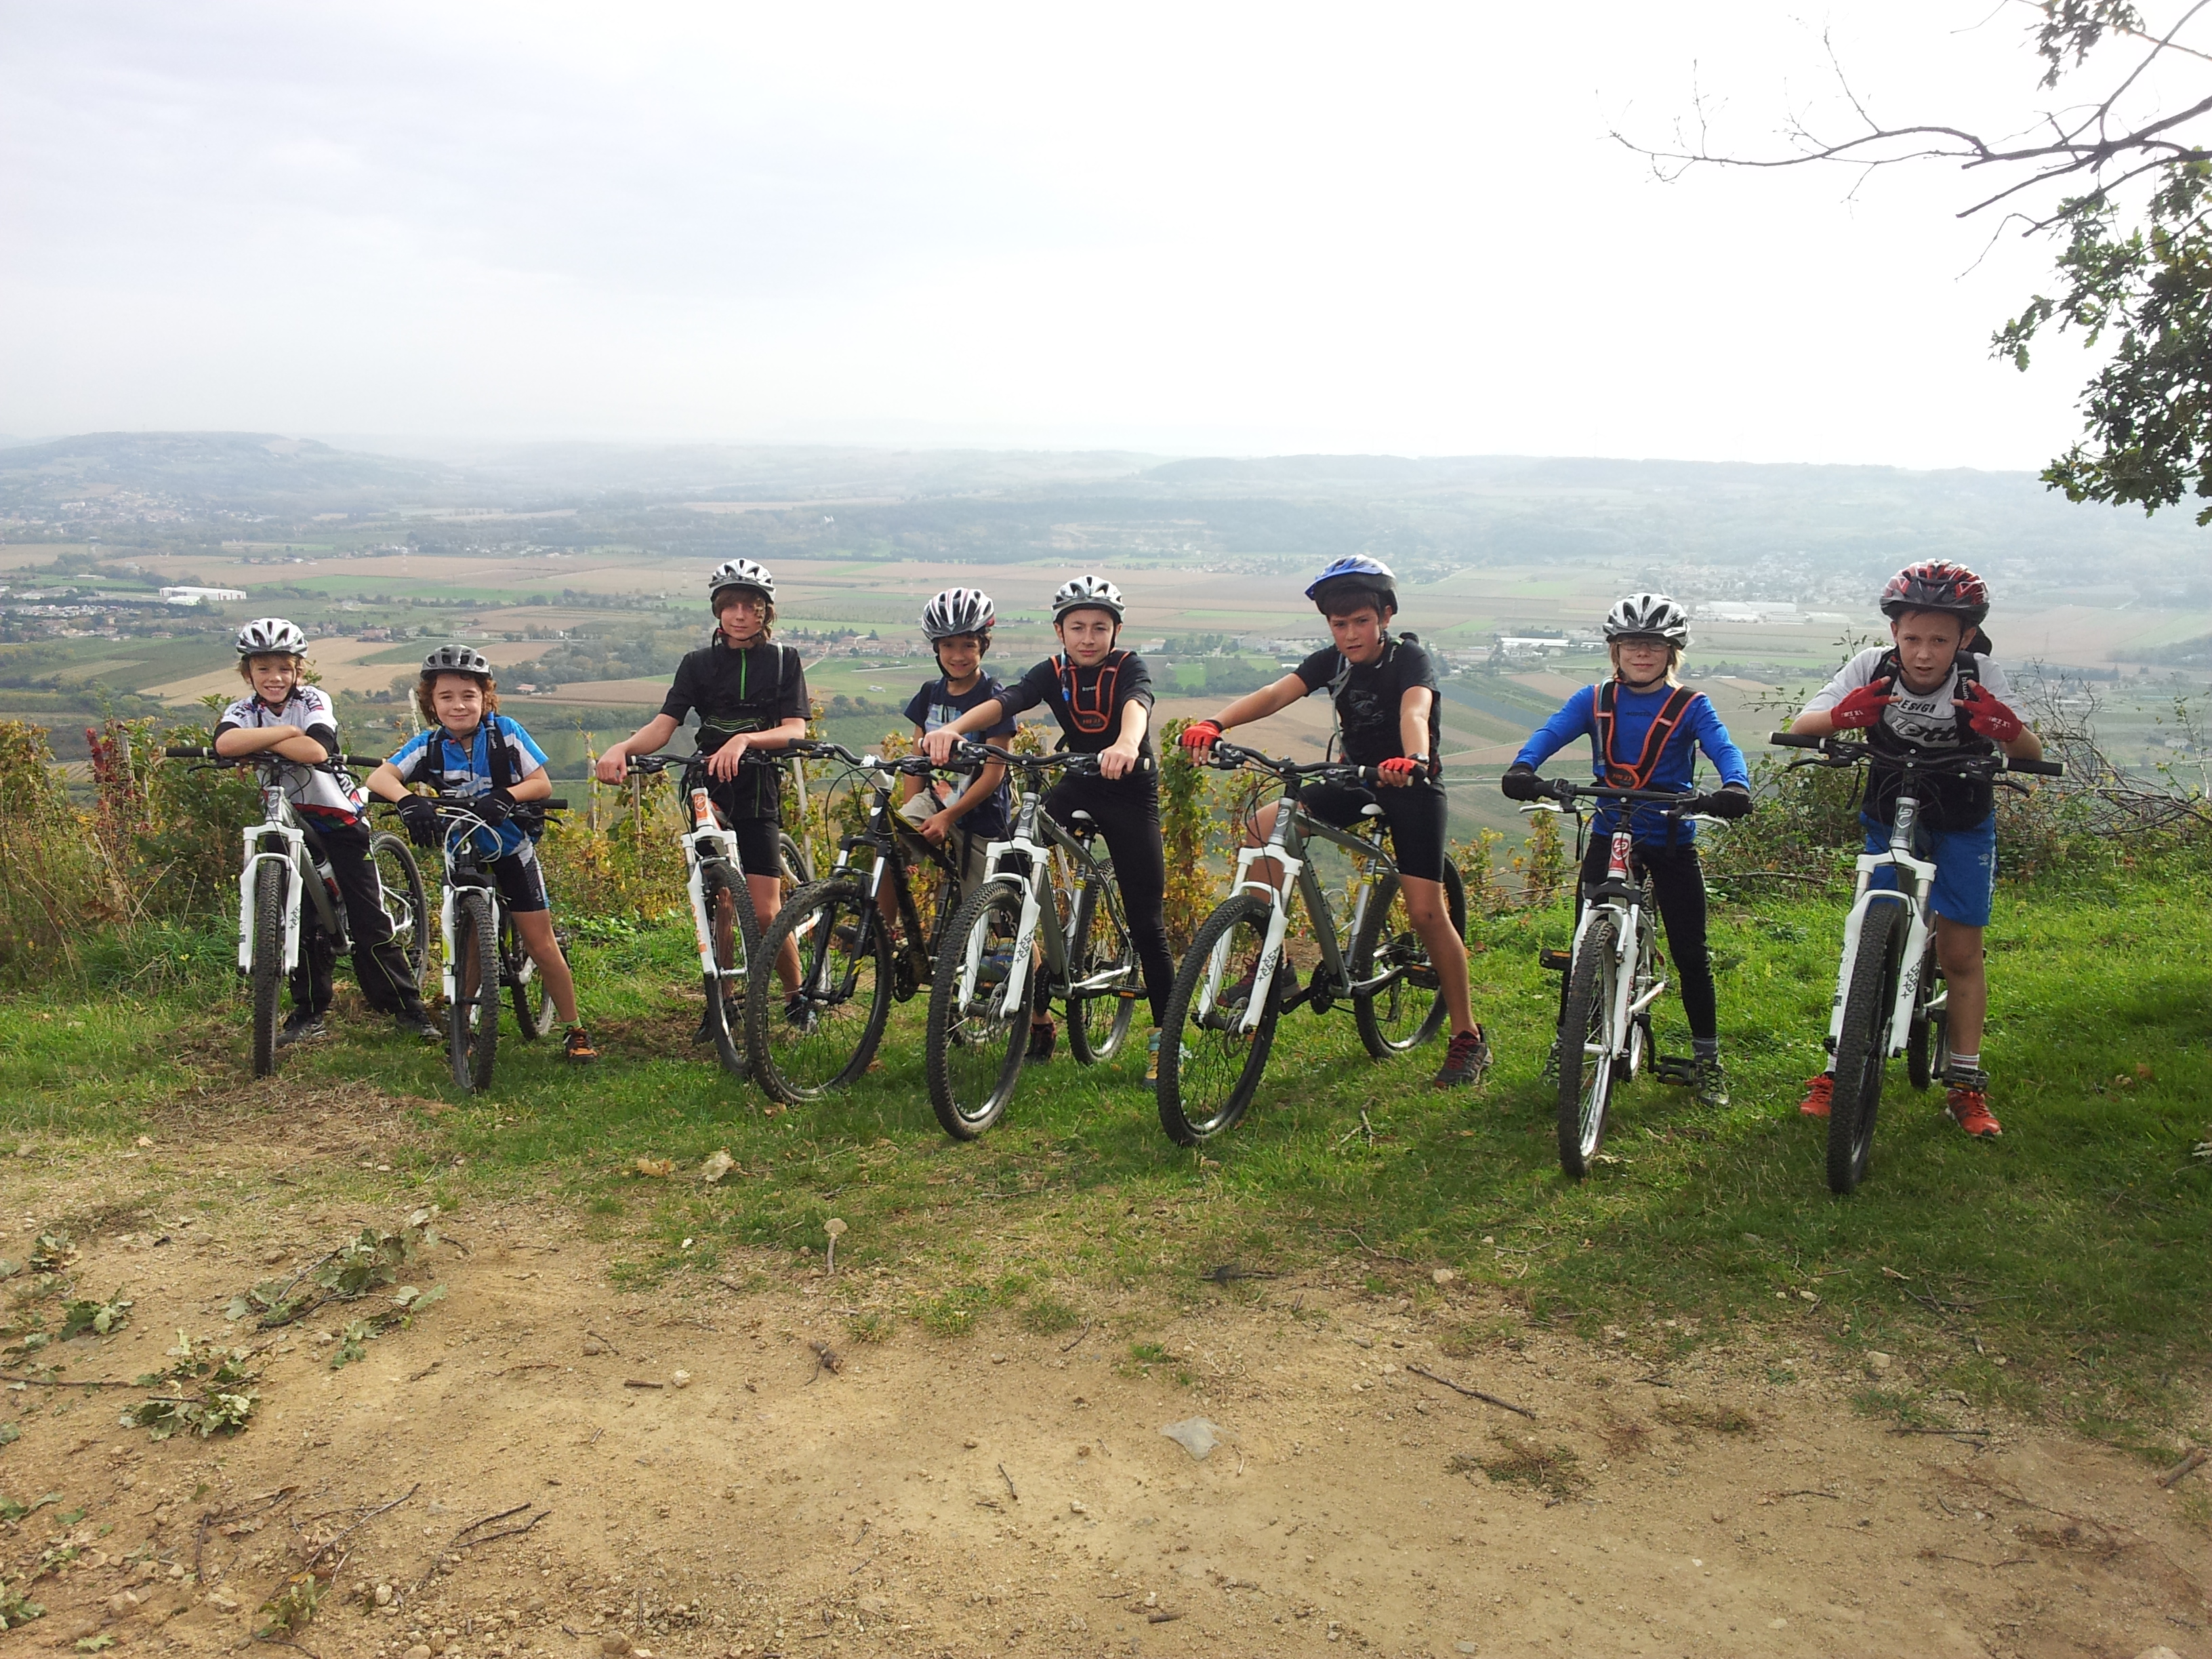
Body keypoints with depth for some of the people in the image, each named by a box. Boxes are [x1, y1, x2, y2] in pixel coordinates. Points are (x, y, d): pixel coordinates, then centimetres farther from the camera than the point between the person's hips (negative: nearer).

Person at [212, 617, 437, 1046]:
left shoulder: (313, 700, -13)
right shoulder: (244, 710, -5)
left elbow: (315, 751, -34)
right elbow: (225, 744, -30)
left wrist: (259, 740, -25)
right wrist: (287, 731, -28)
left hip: (340, 816, -3)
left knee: (368, 919, -5)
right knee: (299, 918, 2)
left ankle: (407, 1007, 3)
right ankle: (309, 1012, 15)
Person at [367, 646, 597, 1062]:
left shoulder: (504, 732, -13)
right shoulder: (429, 745, -10)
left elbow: (542, 783, -14)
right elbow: (379, 777, -22)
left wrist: (504, 797, -33)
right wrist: (407, 800, -43)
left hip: (510, 848, -2)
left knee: (541, 942, -2)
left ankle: (575, 1032, 7)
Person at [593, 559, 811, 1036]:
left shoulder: (784, 660, 4)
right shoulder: (699, 663, 8)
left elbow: (794, 731, -9)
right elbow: (663, 725, -3)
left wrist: (744, 739, -28)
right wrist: (620, 748, -24)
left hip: (759, 797, -2)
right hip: (709, 795, 2)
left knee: (764, 913, -8)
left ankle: (797, 995, 13)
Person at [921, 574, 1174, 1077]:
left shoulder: (1130, 668, -16)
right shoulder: (1053, 673, -8)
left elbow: (1137, 706, -40)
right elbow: (1002, 703, -26)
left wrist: (1127, 745, -64)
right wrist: (953, 728, -48)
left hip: (1131, 791, -3)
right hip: (1076, 785, 3)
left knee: (1146, 920, -3)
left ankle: (1165, 1035, 12)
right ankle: (1036, 1017, -3)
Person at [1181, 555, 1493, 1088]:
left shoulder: (1410, 659, -17)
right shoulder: (1331, 661, -5)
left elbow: (1415, 711, -38)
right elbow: (1275, 693, -21)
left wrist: (1413, 760, -61)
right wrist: (1215, 724, -40)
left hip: (1412, 786, -4)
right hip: (1355, 779, 5)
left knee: (1426, 912, -12)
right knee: (1262, 826, -18)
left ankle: (1469, 1038, 4)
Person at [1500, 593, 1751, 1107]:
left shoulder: (1691, 707, -3)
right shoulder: (1594, 701, 1)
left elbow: (1723, 748, -19)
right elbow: (1550, 733, -15)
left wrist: (1735, 788, -42)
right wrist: (1521, 768, -37)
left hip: (1671, 842, -1)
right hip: (1608, 836, 1)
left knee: (1690, 954, 3)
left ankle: (1707, 1059, 17)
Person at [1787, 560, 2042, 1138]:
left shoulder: (1980, 677, -19)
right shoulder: (1873, 668, -19)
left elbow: (2032, 755, -24)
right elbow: (1799, 727, -23)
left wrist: (2008, 728, -49)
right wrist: (1841, 715, -47)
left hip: (1963, 826, 0)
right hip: (1889, 818, 0)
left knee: (1961, 954, -1)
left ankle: (1966, 1086, 12)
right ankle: (1837, 1073, 6)